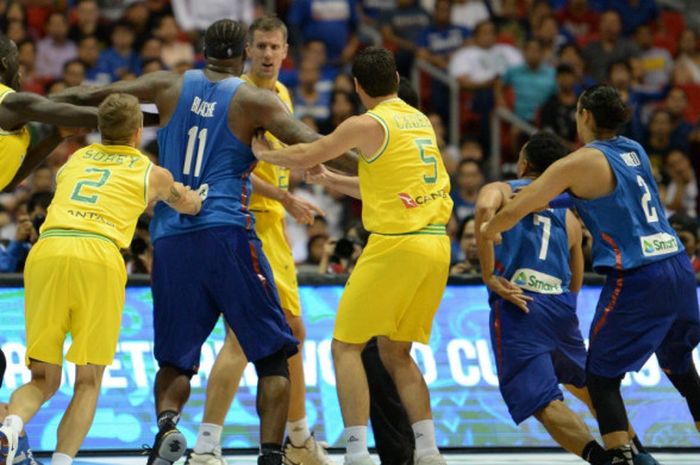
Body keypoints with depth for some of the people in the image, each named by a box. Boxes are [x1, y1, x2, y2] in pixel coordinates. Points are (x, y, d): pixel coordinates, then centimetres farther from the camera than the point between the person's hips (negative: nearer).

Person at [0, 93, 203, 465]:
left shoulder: (75, 160, 30)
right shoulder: (152, 173, 22)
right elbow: (191, 206, 43)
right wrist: (201, 194, 67)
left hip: (45, 251, 3)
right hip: (98, 255, -3)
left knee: (43, 378, 10)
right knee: (88, 381, 7)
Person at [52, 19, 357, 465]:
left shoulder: (170, 86, 12)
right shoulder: (254, 100, 3)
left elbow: (91, 95, 16)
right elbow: (309, 144, -8)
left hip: (170, 240, 3)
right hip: (227, 235, -3)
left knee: (175, 359, 13)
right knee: (273, 356, 4)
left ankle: (167, 421, -17)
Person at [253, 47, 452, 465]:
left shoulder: (369, 125, -7)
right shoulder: (421, 121, 16)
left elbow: (304, 156, -3)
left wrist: (264, 153, 16)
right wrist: (330, 179, 30)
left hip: (396, 243, -7)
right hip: (436, 244, 7)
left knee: (346, 347, 1)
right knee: (396, 353, 18)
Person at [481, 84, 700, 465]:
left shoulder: (579, 163, -6)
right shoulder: (635, 150, 14)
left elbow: (515, 211, -3)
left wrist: (487, 232, 17)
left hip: (635, 278, -7)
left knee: (602, 376, 3)